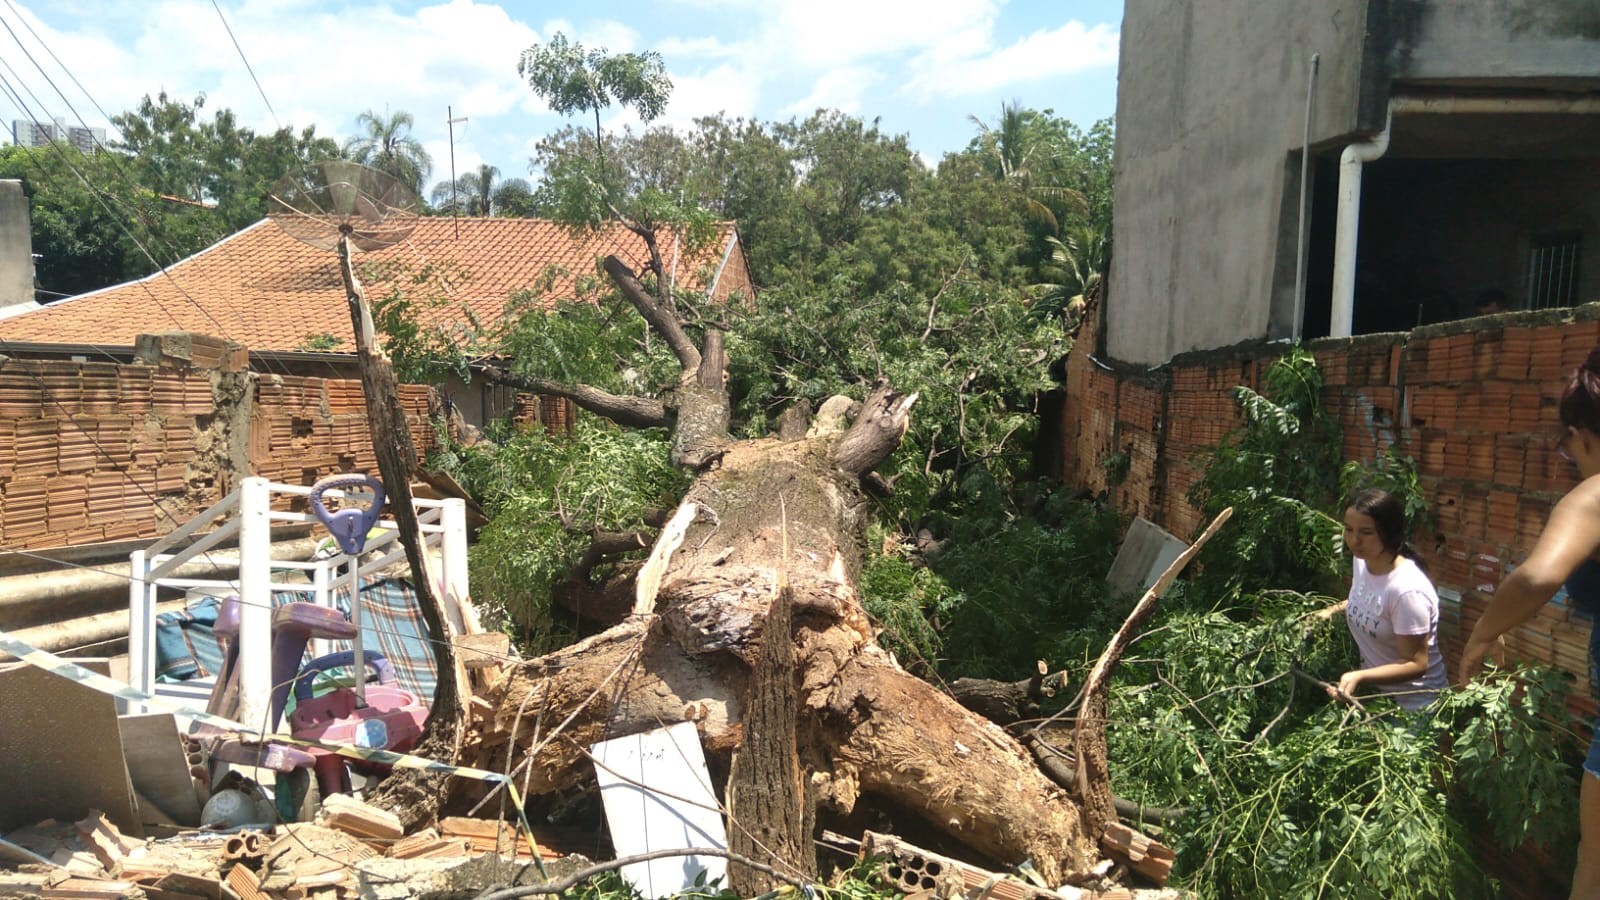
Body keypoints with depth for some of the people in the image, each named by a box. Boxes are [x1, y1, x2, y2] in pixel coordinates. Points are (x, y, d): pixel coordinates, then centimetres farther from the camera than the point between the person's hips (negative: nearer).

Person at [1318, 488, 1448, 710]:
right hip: (1374, 687, 7)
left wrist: (1360, 676, -37)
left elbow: (1416, 664, -24)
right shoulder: (1361, 559, -7)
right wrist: (1333, 610, 0)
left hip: (1411, 704, -7)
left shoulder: (1407, 591, -30)